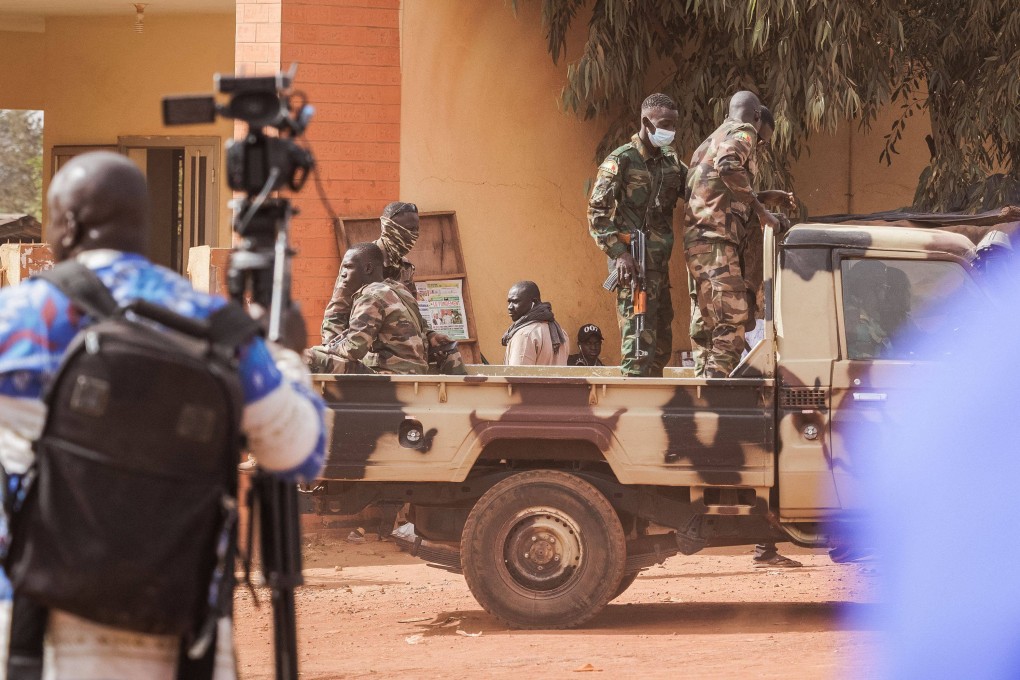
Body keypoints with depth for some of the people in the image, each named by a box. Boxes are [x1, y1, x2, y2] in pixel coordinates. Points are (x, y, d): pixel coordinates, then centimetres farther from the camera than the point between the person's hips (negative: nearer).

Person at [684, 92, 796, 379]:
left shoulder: (712, 141, 30)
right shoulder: (743, 132, 1)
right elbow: (728, 166, -21)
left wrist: (768, 198, 31)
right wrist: (760, 208, -16)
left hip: (696, 238, 10)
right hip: (716, 239, -10)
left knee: (705, 323, 8)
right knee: (733, 315, -15)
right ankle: (718, 380, -25)